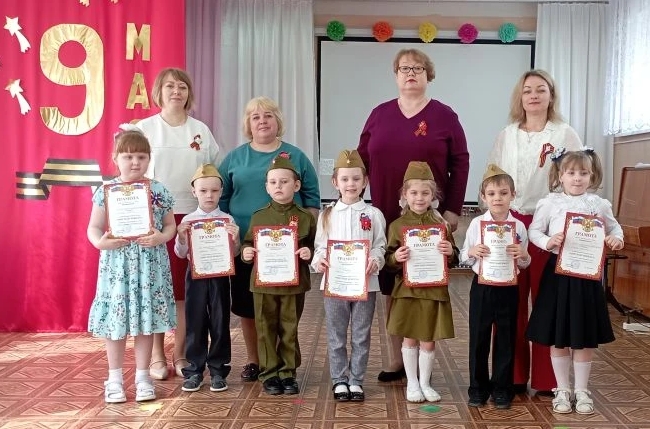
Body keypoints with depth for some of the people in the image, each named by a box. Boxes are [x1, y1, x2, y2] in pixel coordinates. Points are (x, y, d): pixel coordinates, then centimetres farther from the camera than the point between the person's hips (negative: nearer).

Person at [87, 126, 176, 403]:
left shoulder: (159, 191, 1)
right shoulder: (106, 191, -2)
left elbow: (170, 225, 6)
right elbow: (94, 227, 0)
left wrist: (160, 238, -15)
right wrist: (100, 242, -20)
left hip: (150, 262, 1)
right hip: (116, 262, -1)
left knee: (146, 319, 7)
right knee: (116, 318, 4)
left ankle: (142, 376, 20)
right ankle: (115, 378, 18)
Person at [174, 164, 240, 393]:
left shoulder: (228, 220, 0)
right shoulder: (188, 220, 3)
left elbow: (234, 253, 2)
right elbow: (181, 253, 6)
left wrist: (235, 239, -17)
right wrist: (181, 236, -12)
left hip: (219, 274, -1)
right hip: (195, 274, 1)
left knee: (220, 323, 5)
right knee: (195, 323, 5)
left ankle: (218, 371, 16)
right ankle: (194, 371, 16)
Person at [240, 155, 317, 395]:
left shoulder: (305, 217, 0)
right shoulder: (259, 217, 3)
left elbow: (314, 246, 3)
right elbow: (248, 243, 11)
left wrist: (309, 253, -17)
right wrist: (246, 252, -10)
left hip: (294, 283, -1)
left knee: (289, 329, 9)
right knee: (266, 329, 8)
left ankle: (288, 373, 22)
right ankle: (269, 373, 20)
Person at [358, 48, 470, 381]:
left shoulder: (444, 116, 1)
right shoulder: (379, 114, 9)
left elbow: (460, 164, -1)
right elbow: (362, 160, 9)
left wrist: (453, 209, -5)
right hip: (386, 217, 3)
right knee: (390, 289, 7)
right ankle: (395, 361, 18)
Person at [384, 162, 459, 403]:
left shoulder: (441, 225, 2)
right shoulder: (397, 226, 0)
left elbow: (454, 260, 6)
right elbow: (388, 260, 1)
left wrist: (450, 252, -15)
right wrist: (396, 258, -20)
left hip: (434, 291, 1)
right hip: (406, 291, 0)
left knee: (429, 340, 8)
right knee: (409, 339, 9)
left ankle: (425, 383, 25)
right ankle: (412, 384, 23)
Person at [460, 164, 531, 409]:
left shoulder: (518, 226, -1)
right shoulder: (476, 224, -3)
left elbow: (524, 263, 6)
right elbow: (464, 258, 3)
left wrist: (523, 255, -16)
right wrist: (472, 252, -18)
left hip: (508, 287, 0)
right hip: (482, 286, 0)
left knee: (506, 338, 8)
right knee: (478, 337, 7)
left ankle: (502, 388, 22)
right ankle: (478, 388, 21)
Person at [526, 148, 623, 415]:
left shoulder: (599, 204, 1)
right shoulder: (550, 203, -4)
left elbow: (614, 227, 14)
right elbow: (533, 231, -1)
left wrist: (616, 238, -8)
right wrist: (547, 242, -20)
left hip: (587, 273, 1)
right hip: (558, 271, -1)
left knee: (585, 337, 9)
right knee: (557, 337, 7)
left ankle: (581, 390, 24)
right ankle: (562, 389, 22)